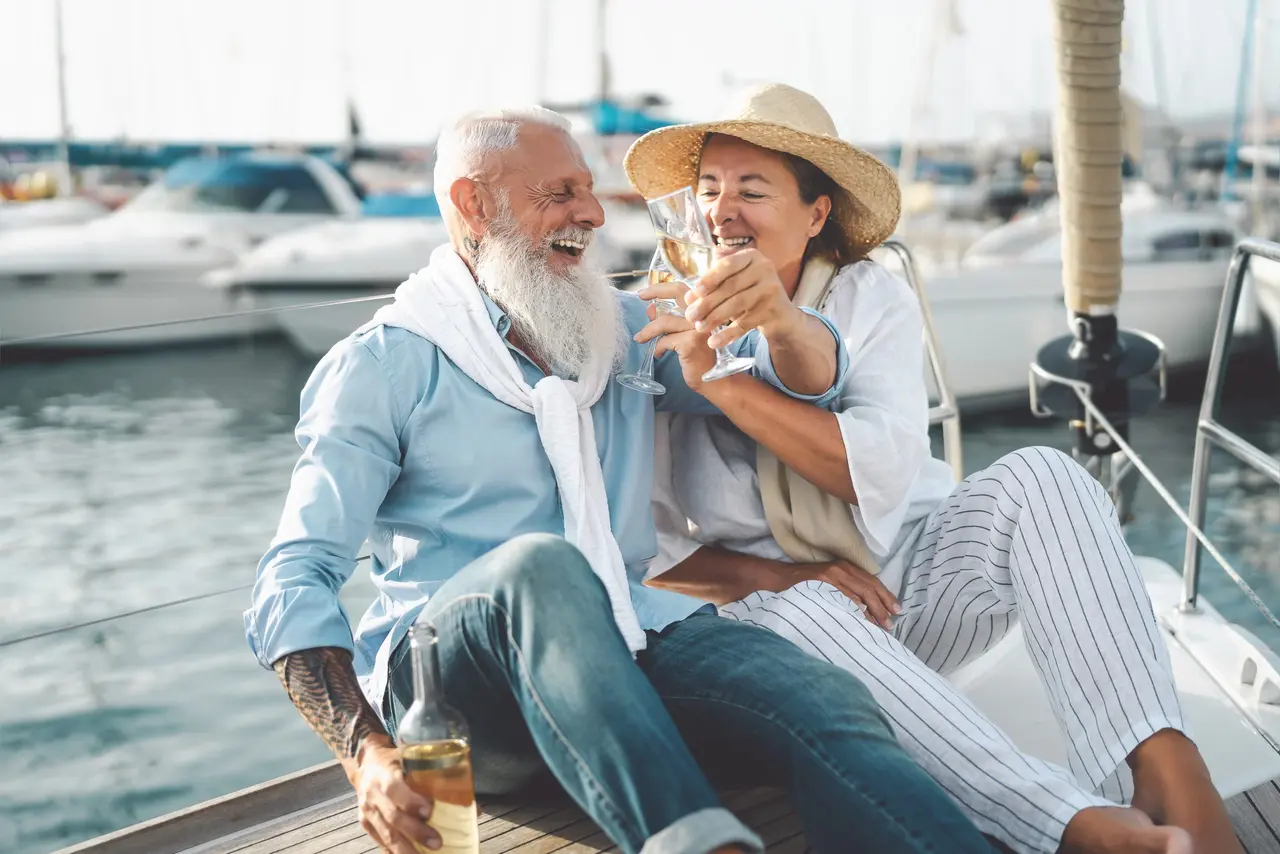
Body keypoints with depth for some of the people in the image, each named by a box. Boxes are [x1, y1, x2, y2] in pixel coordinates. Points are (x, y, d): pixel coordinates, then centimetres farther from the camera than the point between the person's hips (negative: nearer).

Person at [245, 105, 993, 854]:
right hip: (453, 665, -3)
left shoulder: (621, 328, 18)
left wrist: (778, 319, -13)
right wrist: (368, 755, -25)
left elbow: (814, 378, 13)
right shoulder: (383, 365, 3)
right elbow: (295, 585, -6)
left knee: (828, 707, -26)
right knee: (541, 564, -37)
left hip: (626, 643, 4)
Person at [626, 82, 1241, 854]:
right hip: (777, 606, -1)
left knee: (1034, 477, -25)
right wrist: (780, 576, -21)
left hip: (916, 580, 2)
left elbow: (884, 472, -17)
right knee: (793, 612, -36)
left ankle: (1174, 783, -40)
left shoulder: (871, 297, -1)